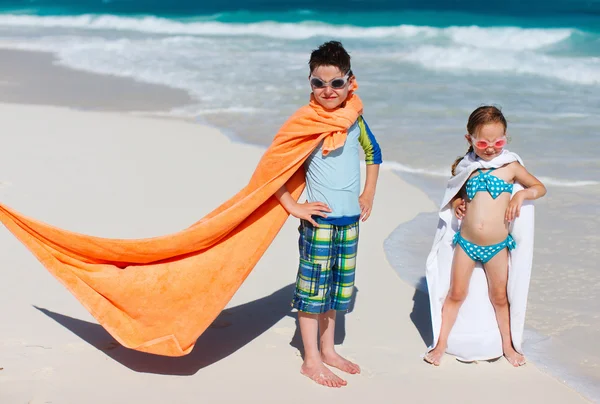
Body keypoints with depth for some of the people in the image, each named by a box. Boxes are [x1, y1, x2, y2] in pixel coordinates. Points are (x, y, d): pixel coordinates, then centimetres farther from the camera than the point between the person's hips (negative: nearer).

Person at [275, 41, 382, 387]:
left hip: (350, 219, 6)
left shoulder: (355, 119, 3)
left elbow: (373, 153, 21)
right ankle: (311, 360, 12)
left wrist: (369, 194, 16)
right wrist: (293, 207, -14)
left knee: (337, 285, 16)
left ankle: (328, 350, 30)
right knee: (313, 287, 2)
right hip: (319, 219, -5)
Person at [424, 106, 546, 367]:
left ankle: (507, 345, 29)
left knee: (499, 297, 12)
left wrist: (522, 194, -12)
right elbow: (456, 193, 18)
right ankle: (441, 344, 21)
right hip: (466, 244, 1)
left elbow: (540, 187, 8)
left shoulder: (510, 167, -2)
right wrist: (456, 202, -4)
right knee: (456, 294, 10)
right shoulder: (465, 167, 1)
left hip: (497, 247, -1)